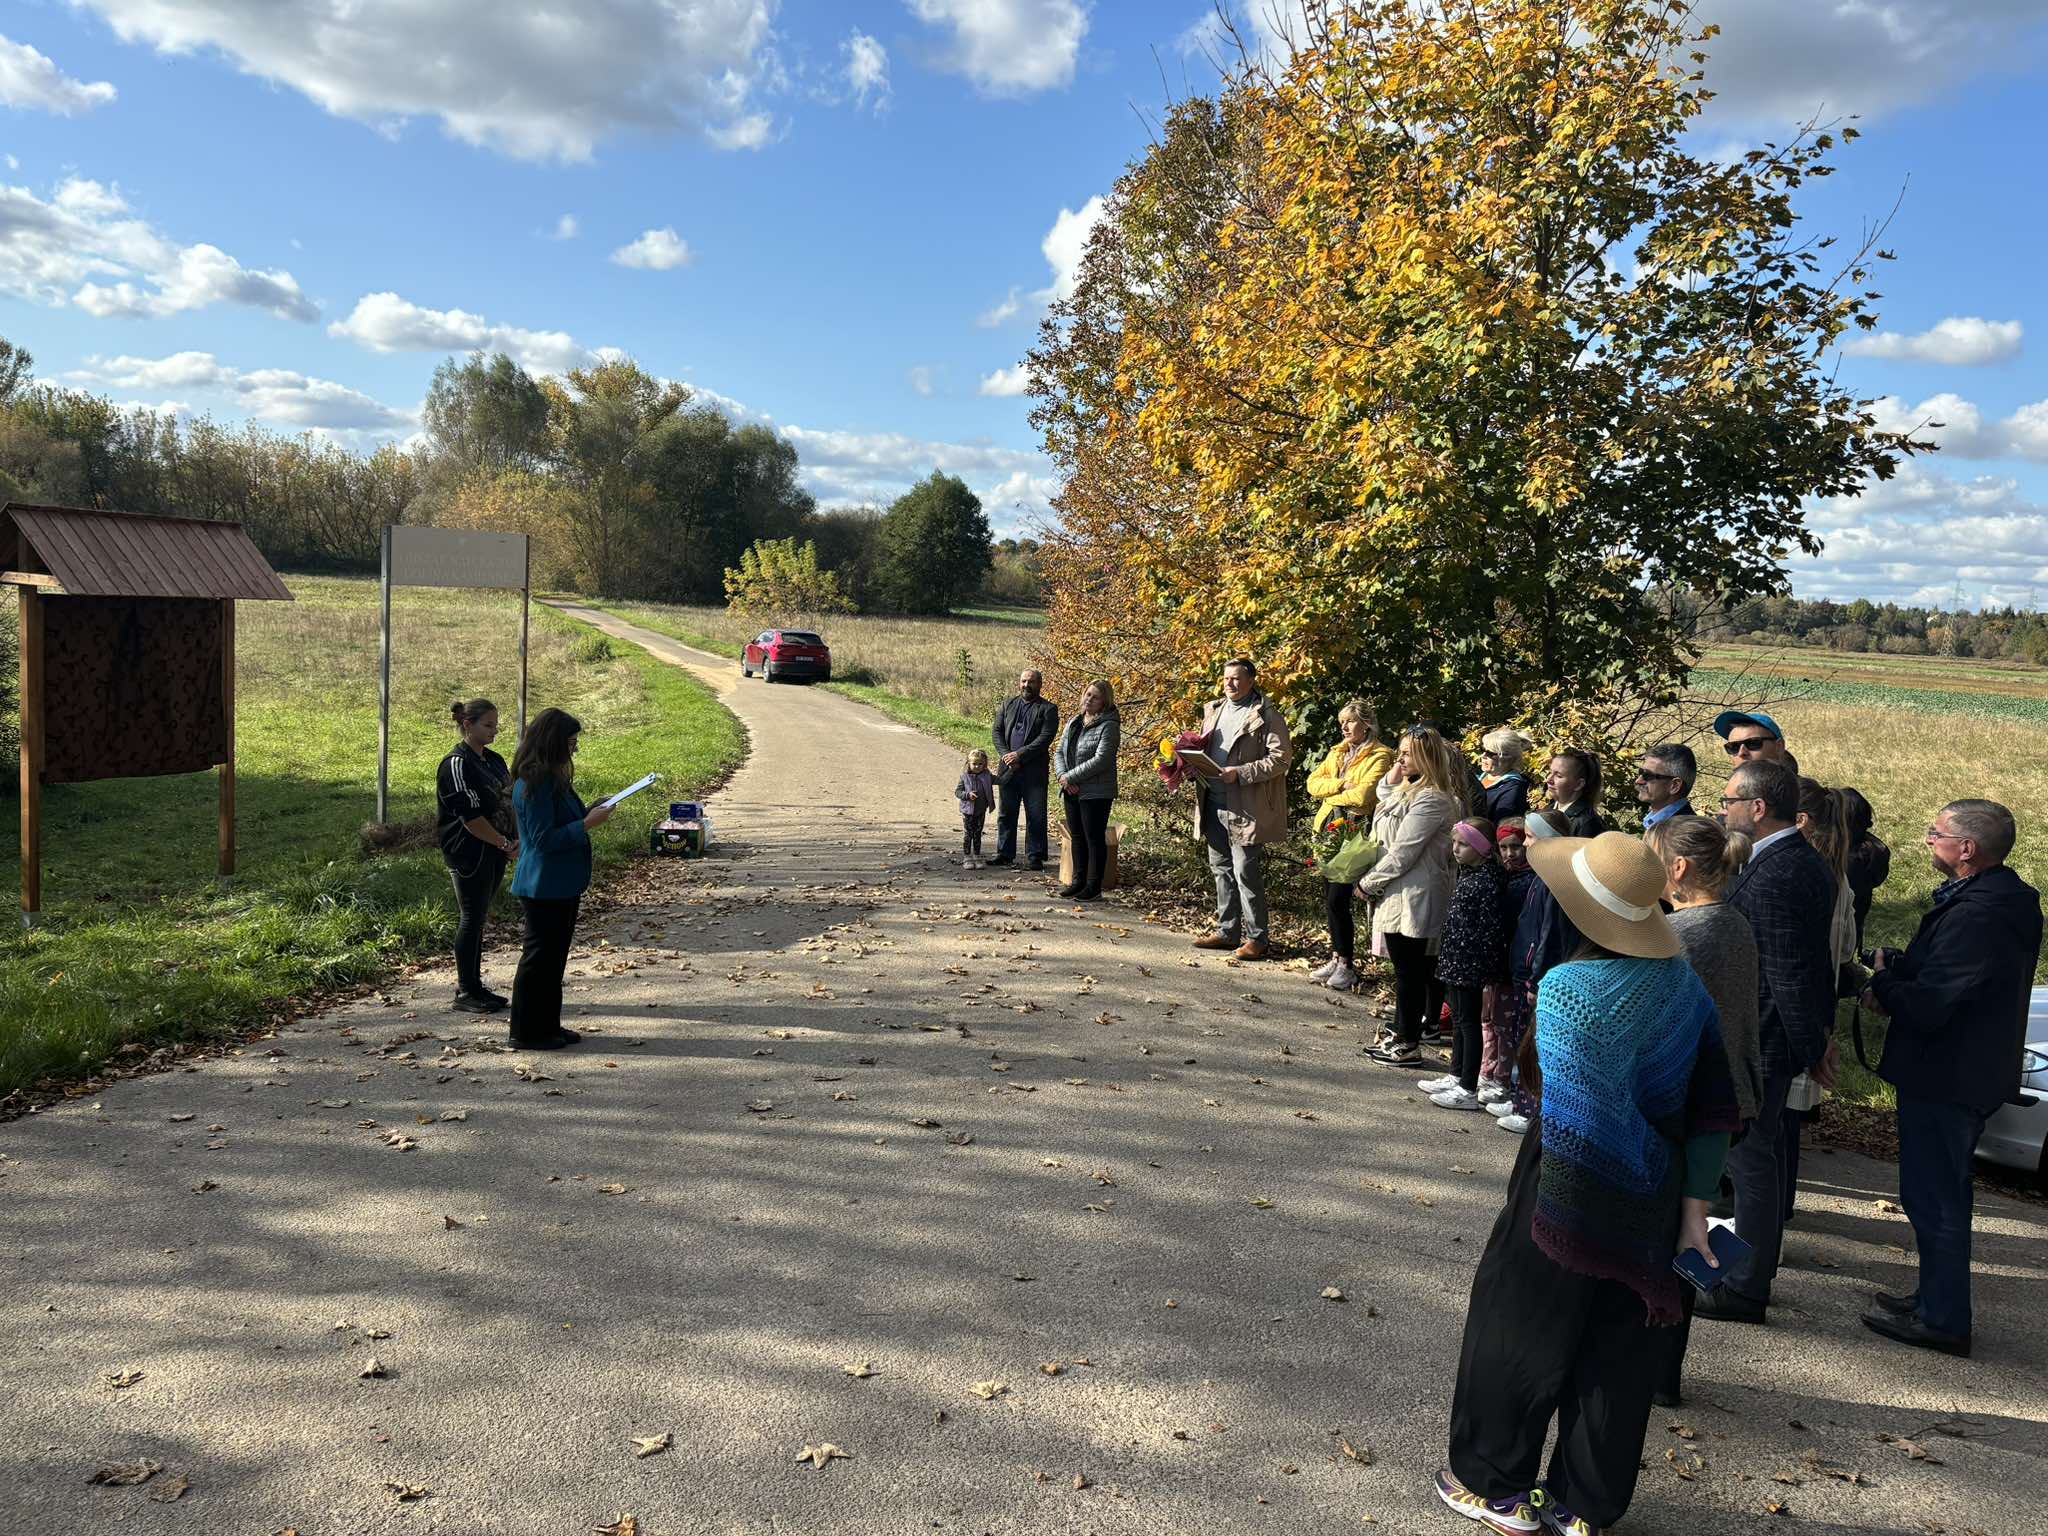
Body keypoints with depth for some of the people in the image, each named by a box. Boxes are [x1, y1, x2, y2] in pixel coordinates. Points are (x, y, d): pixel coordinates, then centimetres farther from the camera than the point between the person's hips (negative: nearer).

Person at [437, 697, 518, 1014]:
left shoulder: (494, 760, 13)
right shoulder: (457, 764, -14)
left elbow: (510, 801, 16)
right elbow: (470, 816, -19)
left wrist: (515, 841, 0)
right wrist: (506, 845, -16)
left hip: (493, 852, 8)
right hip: (469, 853, -8)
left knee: (478, 917, 13)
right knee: (471, 919, -3)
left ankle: (473, 985, 21)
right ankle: (465, 993, 5)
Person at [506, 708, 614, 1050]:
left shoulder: (551, 778, 12)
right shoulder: (534, 784, -20)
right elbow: (543, 838, -22)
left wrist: (588, 812, 10)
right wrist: (587, 824, -21)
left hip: (561, 885, 10)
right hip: (545, 886, -10)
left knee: (555, 956, 16)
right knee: (539, 956, 0)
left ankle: (548, 1025, 26)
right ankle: (526, 1032, 10)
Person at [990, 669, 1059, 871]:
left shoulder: (1047, 709, -2)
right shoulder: (1008, 704, 13)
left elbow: (1045, 738, -12)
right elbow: (996, 732, 8)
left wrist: (1019, 755, -17)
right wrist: (1005, 755, -7)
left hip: (1034, 769, -4)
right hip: (1008, 768, 4)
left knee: (1036, 815, 0)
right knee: (1005, 813, 10)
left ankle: (1035, 856, 7)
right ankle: (1005, 853, 19)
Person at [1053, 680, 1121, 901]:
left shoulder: (1108, 726, -11)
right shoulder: (1074, 723, 14)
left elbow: (1101, 760, -20)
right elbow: (1059, 752, 12)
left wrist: (1071, 777, -18)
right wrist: (1062, 776, -8)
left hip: (1095, 793, -8)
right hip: (1071, 791, 8)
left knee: (1094, 839, -2)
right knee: (1077, 838, 14)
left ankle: (1094, 887, 4)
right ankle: (1079, 882, 24)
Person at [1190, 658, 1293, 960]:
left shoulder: (1267, 716, -7)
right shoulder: (1214, 710, 16)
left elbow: (1281, 757, -13)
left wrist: (1241, 773, -21)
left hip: (1245, 808, -7)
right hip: (1213, 804, 8)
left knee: (1246, 874, -5)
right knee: (1221, 870, 14)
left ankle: (1257, 938, 4)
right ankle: (1226, 930, 25)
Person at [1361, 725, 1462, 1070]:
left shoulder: (1431, 800, -19)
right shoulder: (1410, 791, 13)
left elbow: (1402, 853, -20)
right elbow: (1385, 832, 20)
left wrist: (1369, 883, -10)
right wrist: (1389, 785, 10)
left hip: (1413, 898, -10)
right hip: (1403, 895, 10)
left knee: (1409, 970, -2)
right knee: (1409, 968, 17)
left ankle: (1408, 1047, 6)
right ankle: (1403, 1032, 26)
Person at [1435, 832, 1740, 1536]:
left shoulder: (1566, 989, -24)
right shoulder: (1683, 981, -3)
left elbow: (1577, 1120, -26)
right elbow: (1713, 1105, 1)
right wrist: (1693, 1207, 5)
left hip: (1570, 1188, -6)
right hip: (1651, 1204, 6)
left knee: (1518, 1332, 14)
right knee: (1618, 1349, 18)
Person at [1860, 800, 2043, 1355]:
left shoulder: (1976, 916, -28)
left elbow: (1926, 1006, -29)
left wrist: (1882, 981, -9)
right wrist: (1895, 966, -1)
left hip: (1944, 1076, -11)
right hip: (1972, 1072, 11)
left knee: (1933, 1197, 2)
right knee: (1944, 1193, 21)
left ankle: (1942, 1319, 13)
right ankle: (1938, 1299, 35)